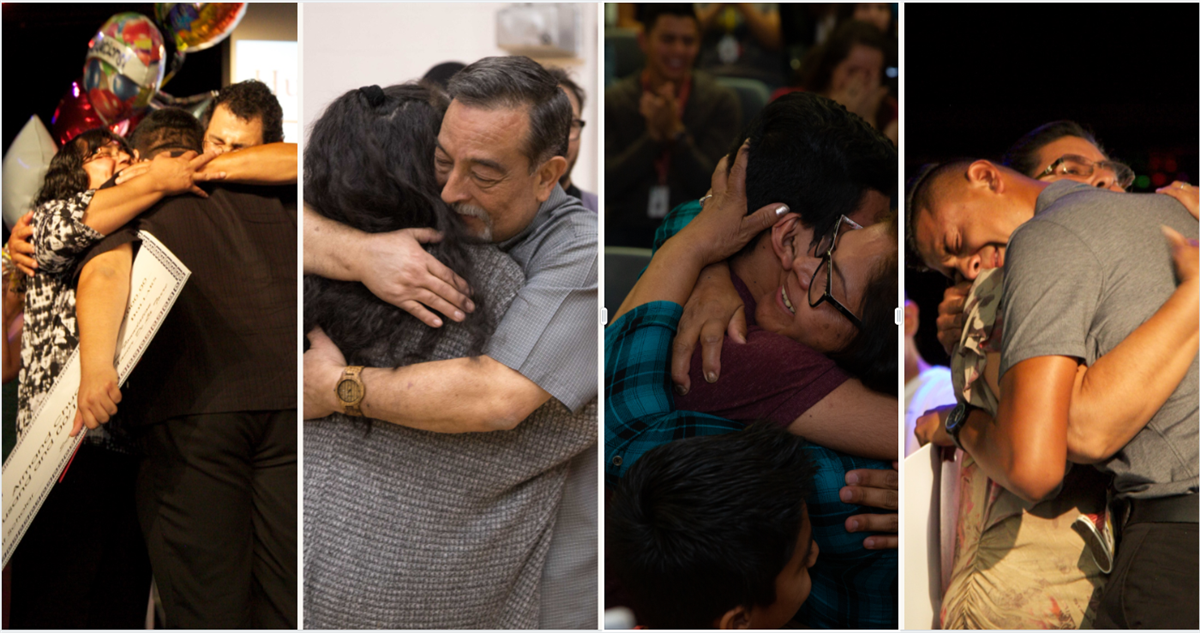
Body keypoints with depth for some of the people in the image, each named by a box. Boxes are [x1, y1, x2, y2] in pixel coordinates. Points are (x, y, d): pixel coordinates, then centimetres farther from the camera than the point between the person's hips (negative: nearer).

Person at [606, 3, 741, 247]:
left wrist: (675, 131, -18)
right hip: (628, 229, 1)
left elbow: (712, 188, -6)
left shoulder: (720, 101, 3)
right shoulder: (613, 100, 5)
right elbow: (606, 184, -5)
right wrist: (653, 135, -15)